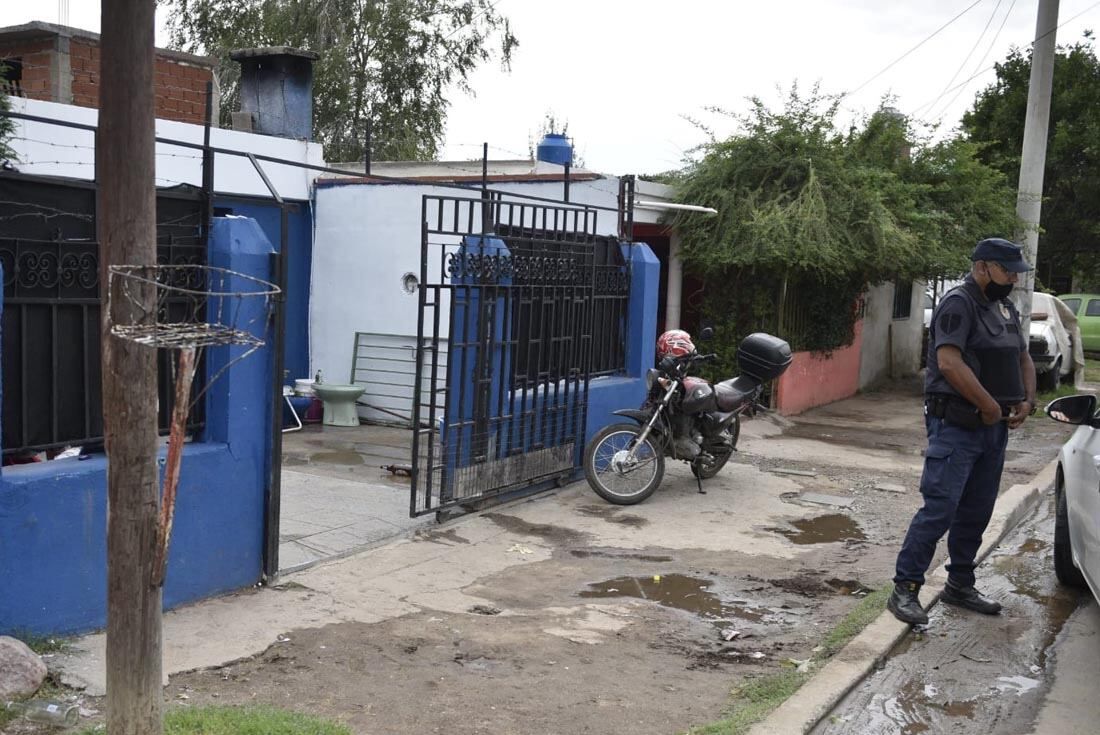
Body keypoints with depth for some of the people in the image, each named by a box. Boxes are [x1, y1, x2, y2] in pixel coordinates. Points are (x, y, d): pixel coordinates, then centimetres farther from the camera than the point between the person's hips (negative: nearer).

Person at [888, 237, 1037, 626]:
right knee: (940, 508, -11)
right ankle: (905, 589, -5)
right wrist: (990, 406, -17)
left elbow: (1023, 359, 27)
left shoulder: (1006, 309, 17)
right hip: (956, 428, -9)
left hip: (994, 428, 9)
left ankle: (960, 584, 26)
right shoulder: (958, 303, -12)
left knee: (977, 511, 14)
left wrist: (1027, 402, 9)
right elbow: (949, 363, -24)